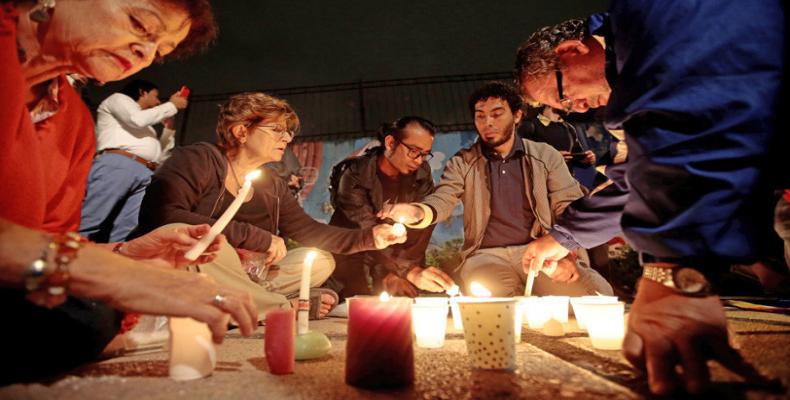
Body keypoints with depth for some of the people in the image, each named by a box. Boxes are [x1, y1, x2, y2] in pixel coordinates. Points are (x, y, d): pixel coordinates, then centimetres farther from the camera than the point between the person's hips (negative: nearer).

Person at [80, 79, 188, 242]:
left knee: (125, 233, -8)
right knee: (87, 223, -16)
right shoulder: (119, 98, 19)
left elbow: (160, 155, 31)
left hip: (145, 175, 6)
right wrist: (172, 105, 8)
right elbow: (138, 119, -2)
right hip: (117, 165, -6)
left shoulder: (145, 126, 36)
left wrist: (169, 127, 27)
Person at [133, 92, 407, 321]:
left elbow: (311, 232, 11)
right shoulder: (198, 159, -11)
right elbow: (162, 217, -27)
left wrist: (370, 237, -3)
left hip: (235, 280, 7)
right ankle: (287, 308, -15)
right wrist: (257, 238, -26)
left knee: (320, 261, 2)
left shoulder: (272, 187, 9)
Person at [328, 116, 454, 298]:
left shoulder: (421, 173, -11)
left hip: (396, 246, 6)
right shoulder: (354, 175, -24)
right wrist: (411, 272, -43)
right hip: (350, 251, -5)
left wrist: (395, 273, -23)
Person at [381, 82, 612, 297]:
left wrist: (569, 253, -14)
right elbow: (443, 200, -6)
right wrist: (418, 212, -30)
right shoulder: (462, 163, 9)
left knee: (598, 294, -24)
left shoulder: (546, 156, 9)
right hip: (487, 255, -1)